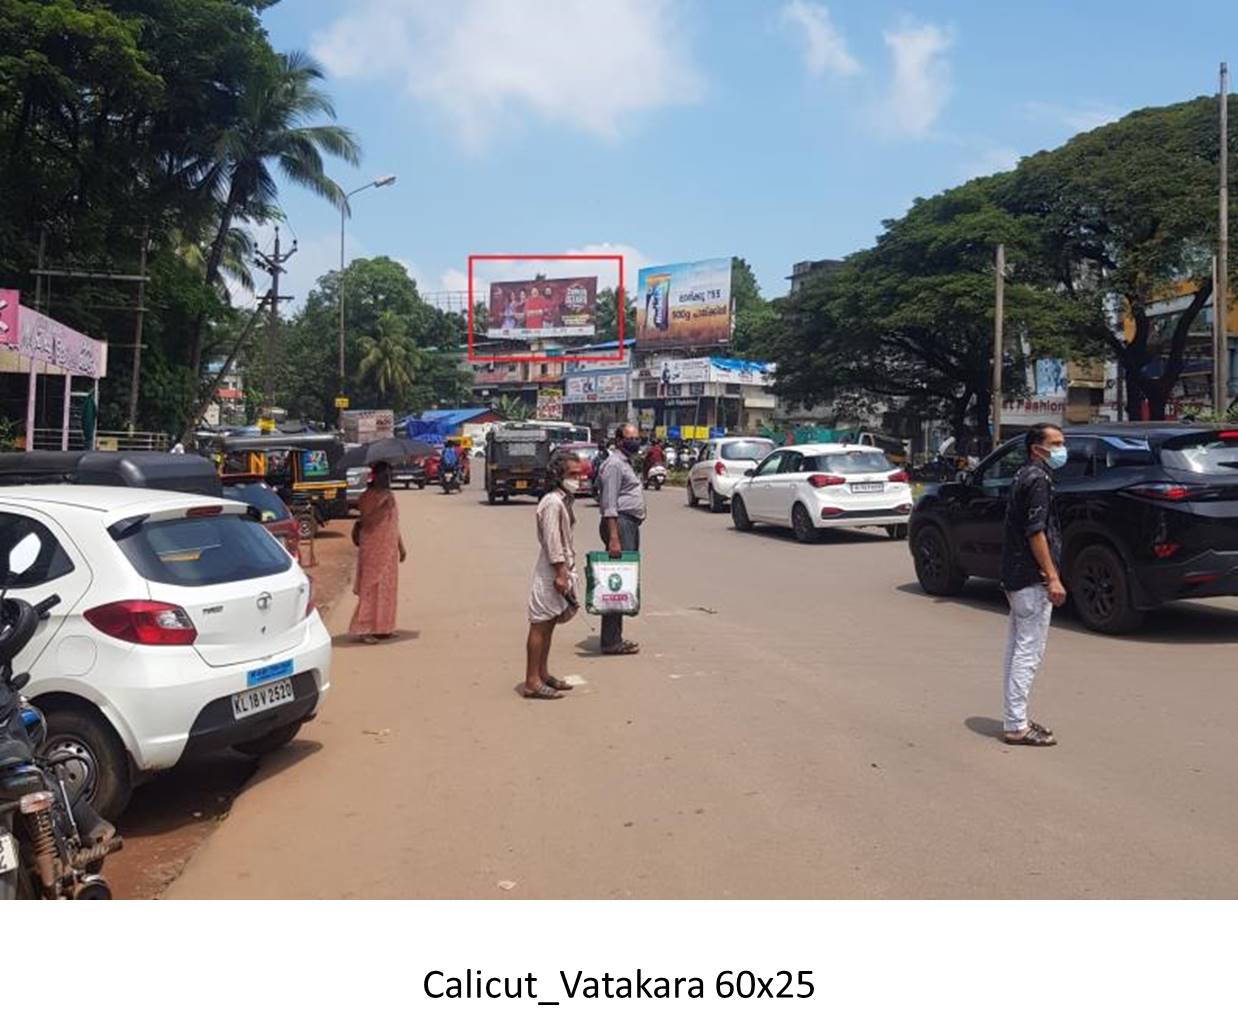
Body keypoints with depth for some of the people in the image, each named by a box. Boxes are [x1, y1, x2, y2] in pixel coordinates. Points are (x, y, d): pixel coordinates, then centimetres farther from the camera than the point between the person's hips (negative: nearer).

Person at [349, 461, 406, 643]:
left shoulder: (389, 495, 14)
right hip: (373, 550, -8)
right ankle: (363, 629, -5)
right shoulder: (368, 496, -9)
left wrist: (401, 547, 22)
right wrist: (382, 507, -25)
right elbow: (365, 521, -20)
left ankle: (382, 627, 18)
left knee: (388, 587, 10)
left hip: (389, 550, 8)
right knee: (371, 588, -8)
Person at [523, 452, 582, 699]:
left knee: (549, 624, 15)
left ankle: (543, 674, 25)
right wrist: (560, 573, -21)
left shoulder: (564, 501, 15)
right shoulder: (552, 503, -16)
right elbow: (552, 541, -20)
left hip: (561, 569, 10)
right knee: (540, 625, -5)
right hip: (549, 573, -10)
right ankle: (532, 683, -2)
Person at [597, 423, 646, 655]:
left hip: (630, 525, 11)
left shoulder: (625, 462, 21)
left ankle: (615, 637, 16)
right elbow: (609, 504, -18)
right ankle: (611, 641, -10)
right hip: (620, 524, -11)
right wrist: (614, 538, -24)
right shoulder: (614, 464, -10)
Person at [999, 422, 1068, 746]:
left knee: (1017, 648, 14)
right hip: (1032, 578, -11)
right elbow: (1036, 533, -20)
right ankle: (1016, 726, -4)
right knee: (1029, 650, -7)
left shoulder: (1024, 476, 17)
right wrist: (1053, 578, -20)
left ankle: (1015, 719, 22)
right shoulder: (1038, 479, -13)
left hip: (1016, 577, 11)